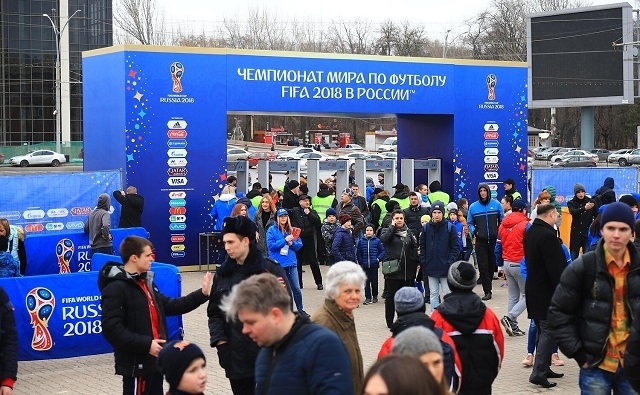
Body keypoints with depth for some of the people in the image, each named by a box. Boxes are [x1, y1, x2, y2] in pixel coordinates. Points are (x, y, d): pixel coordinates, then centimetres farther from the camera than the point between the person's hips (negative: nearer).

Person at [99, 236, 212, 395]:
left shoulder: (146, 281, 14)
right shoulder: (116, 288, -17)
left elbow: (168, 306, 19)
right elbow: (111, 329, -23)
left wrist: (202, 294, 12)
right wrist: (146, 344, -25)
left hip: (154, 360, 10)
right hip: (136, 364, -10)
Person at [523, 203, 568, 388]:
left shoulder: (529, 232, 9)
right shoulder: (548, 235, -21)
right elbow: (555, 267, -22)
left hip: (533, 288, 9)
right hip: (547, 291, -9)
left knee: (543, 330, 16)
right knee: (548, 331, -5)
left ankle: (544, 368, 22)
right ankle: (539, 373, -8)